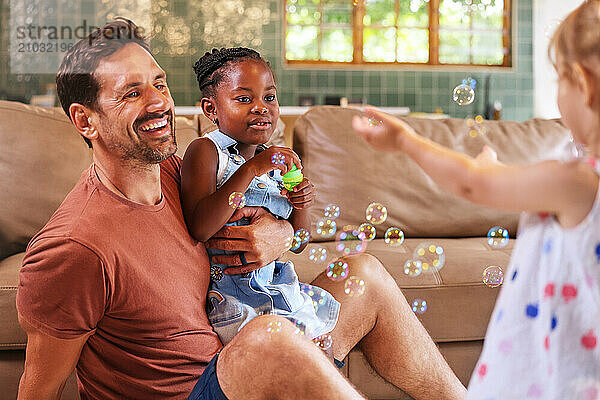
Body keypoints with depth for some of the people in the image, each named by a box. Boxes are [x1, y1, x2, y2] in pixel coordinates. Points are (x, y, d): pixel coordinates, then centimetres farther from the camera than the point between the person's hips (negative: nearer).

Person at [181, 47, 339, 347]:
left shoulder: (276, 159, 9)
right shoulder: (205, 151, -10)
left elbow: (297, 244, 12)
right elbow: (199, 229, -26)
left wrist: (301, 204, -9)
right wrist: (251, 169, -27)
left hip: (276, 284, 7)